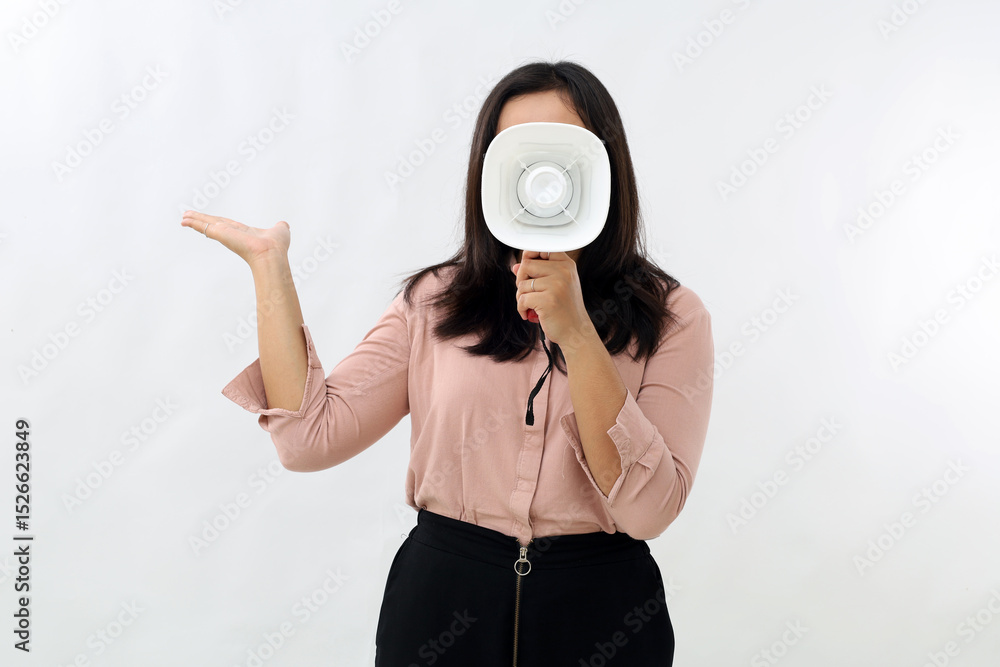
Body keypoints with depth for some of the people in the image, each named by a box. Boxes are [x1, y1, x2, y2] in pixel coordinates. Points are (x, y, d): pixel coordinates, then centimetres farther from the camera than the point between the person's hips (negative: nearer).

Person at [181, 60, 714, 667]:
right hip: (440, 596, 2)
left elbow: (649, 508, -16)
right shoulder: (436, 301, 0)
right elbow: (309, 438, -9)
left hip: (601, 612, -1)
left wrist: (575, 333, -22)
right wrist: (269, 262, -7)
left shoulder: (672, 316, -5)